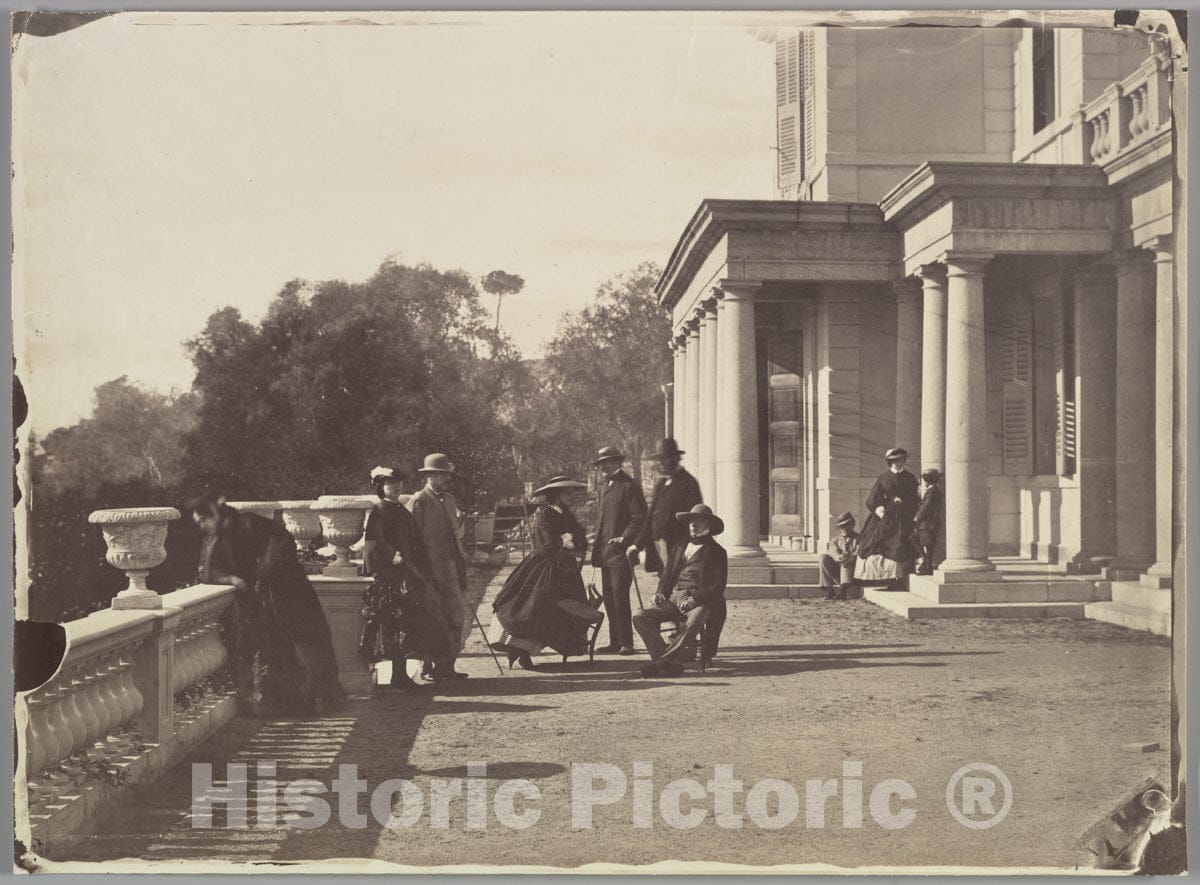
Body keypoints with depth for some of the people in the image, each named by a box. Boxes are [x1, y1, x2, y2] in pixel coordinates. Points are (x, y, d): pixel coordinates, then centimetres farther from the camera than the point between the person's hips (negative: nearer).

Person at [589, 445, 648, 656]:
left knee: (620, 596, -10)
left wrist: (625, 538, -21)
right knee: (609, 597, 9)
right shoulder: (604, 485, 17)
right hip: (605, 550, 9)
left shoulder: (628, 486, -9)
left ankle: (626, 643, -7)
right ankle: (615, 642, 14)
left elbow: (639, 517, -13)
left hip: (620, 551, -9)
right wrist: (597, 538, 16)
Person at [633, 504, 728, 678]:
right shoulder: (681, 548, 25)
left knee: (694, 622, -40)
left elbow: (718, 586, 0)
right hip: (673, 597, 5)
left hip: (698, 601, -5)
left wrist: (695, 598, -15)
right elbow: (667, 573, 26)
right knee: (640, 617, -21)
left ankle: (660, 662, -36)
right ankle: (672, 663, -30)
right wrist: (660, 592, 4)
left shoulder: (716, 552, 10)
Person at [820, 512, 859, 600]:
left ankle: (843, 588, -49)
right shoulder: (835, 539, 19)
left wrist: (850, 557, -34)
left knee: (847, 561, -34)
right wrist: (837, 557, -31)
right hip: (835, 570, 3)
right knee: (823, 557, -22)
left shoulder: (858, 538, 12)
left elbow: (859, 553, -9)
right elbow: (833, 551, -5)